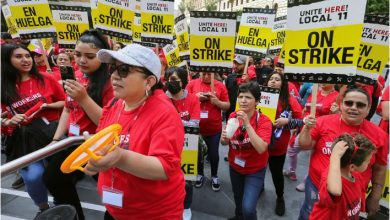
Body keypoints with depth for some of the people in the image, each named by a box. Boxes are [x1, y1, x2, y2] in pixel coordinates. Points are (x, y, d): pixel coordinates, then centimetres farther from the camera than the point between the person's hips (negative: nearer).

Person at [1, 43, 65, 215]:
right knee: (33, 177, -16)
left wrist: (48, 106, -8)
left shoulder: (46, 79, 2)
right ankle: (43, 207, 18)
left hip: (51, 131, 0)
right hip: (24, 140, 1)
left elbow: (65, 101, 9)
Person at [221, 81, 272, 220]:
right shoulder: (233, 116, -10)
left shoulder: (264, 121, -22)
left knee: (248, 209, -14)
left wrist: (247, 124, -37)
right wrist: (224, 138, -23)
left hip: (255, 170, -4)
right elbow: (225, 143, 0)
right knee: (238, 199, 26)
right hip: (235, 167, 4)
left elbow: (261, 149, -35)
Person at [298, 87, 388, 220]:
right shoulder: (324, 122, -12)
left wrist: (375, 198, 6)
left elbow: (379, 169, 2)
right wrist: (307, 128, -25)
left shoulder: (379, 135, -8)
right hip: (316, 186, 0)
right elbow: (305, 146, -7)